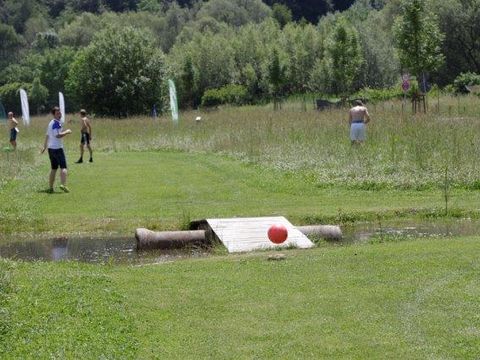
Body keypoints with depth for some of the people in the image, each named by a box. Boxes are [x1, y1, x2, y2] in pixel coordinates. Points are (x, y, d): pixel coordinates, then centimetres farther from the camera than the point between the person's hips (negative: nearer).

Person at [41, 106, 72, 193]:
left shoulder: (51, 123, 16)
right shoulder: (56, 123, -13)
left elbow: (47, 136, 24)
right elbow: (58, 135, -24)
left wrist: (45, 147, 32)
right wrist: (67, 132, -11)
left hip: (50, 148, 9)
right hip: (57, 148, -9)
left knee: (53, 168, 13)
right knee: (63, 167, -10)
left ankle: (50, 187, 12)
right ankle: (63, 184, -24)